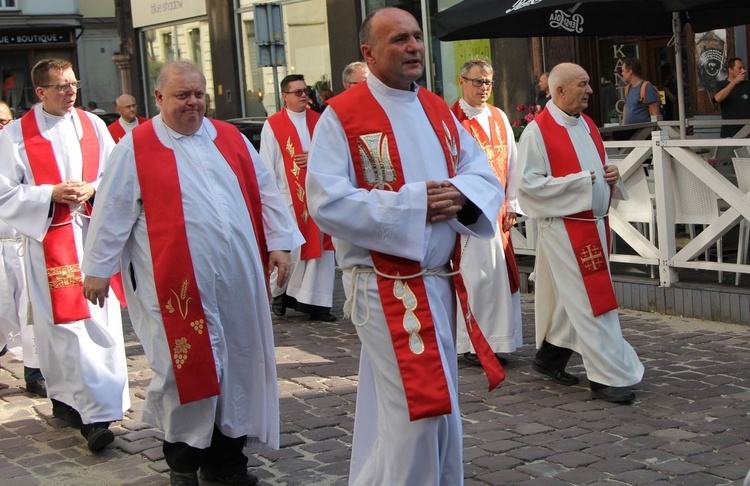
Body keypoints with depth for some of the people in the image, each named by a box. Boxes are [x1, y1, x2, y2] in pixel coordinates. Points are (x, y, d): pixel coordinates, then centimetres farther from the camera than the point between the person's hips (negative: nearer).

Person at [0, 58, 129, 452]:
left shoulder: (93, 125, 9)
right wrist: (52, 194, -14)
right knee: (67, 323, -7)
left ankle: (68, 398, 18)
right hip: (50, 241, -4)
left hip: (94, 235, 4)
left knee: (102, 320, 3)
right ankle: (97, 411, -5)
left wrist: (92, 190, -10)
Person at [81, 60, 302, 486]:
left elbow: (264, 192, 13)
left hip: (238, 280, 4)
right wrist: (98, 267, 0)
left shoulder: (231, 138, 11)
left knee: (238, 363, 8)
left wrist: (278, 243, 7)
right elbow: (113, 211, 0)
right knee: (186, 368, 0)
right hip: (178, 286, -4)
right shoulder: (136, 148, 0)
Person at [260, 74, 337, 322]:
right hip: (289, 196, -4)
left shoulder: (318, 120, 12)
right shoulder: (272, 125, 2)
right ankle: (280, 292, 18)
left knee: (318, 244, 1)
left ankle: (314, 301, 6)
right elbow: (267, 164, -1)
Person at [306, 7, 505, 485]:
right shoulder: (342, 117, -10)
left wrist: (461, 195, -17)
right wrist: (414, 203, -22)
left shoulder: (439, 111, 10)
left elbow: (486, 176, 7)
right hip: (387, 286, -7)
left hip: (440, 280, 7)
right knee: (424, 408, -9)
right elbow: (328, 202, -19)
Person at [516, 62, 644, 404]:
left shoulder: (587, 125, 12)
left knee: (572, 299, 15)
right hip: (565, 227, -8)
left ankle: (549, 359, 31)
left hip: (595, 223, 8)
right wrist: (579, 181, -19)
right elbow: (527, 184, -17)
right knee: (590, 302, -6)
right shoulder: (537, 131, -12)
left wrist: (611, 175, 0)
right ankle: (608, 377, -1)